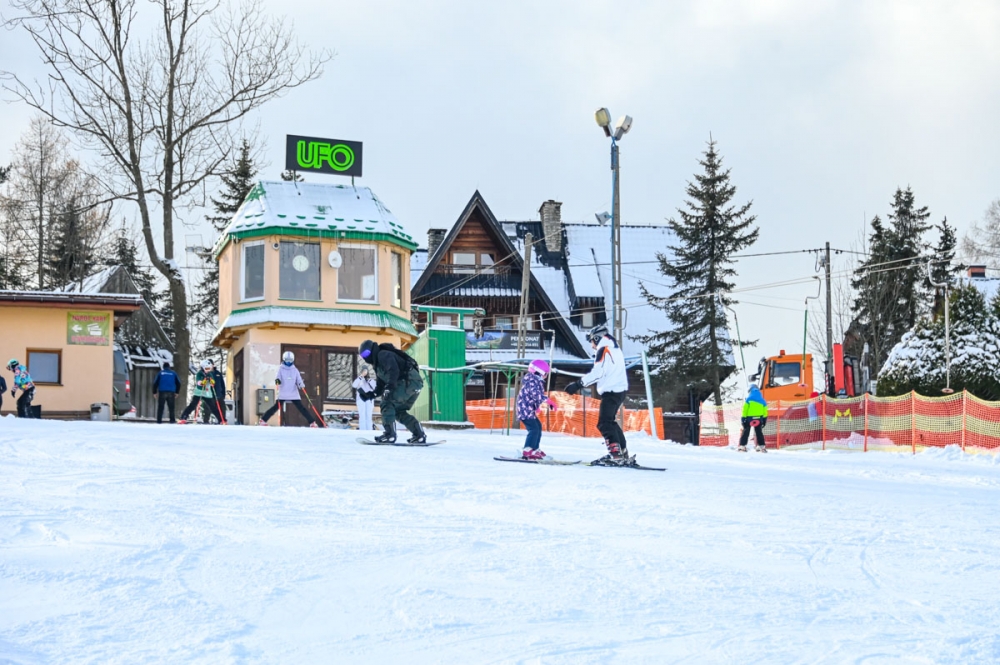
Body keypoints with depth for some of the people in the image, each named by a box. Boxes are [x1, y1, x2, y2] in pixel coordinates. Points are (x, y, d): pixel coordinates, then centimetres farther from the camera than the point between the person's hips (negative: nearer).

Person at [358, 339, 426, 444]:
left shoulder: (383, 355, -7)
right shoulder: (377, 363, 26)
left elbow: (394, 370, -23)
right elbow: (381, 383, 23)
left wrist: (389, 387, -32)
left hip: (409, 380, -11)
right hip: (415, 383, 11)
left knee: (388, 404, -13)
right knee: (399, 411, 16)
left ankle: (389, 435, -18)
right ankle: (419, 436, 14)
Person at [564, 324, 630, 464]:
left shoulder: (604, 349, -10)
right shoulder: (615, 348, 19)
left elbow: (598, 372, -20)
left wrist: (578, 384, -20)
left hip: (611, 391, -10)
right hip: (620, 390, 10)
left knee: (605, 423, -11)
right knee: (611, 422, 18)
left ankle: (615, 454, -18)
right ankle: (623, 454, 17)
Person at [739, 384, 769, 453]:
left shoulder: (748, 399, -6)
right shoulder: (762, 400, 4)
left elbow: (745, 410, -9)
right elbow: (765, 411, 7)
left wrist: (743, 418, -6)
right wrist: (764, 419, 14)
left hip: (749, 418, -3)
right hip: (759, 418, 3)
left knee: (746, 432, 5)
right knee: (759, 432, 14)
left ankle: (742, 446, 0)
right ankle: (761, 446, 10)